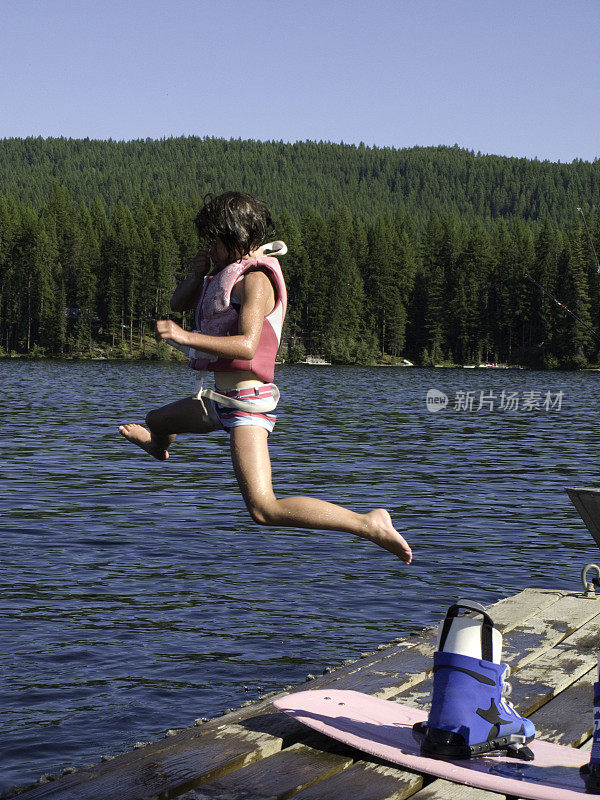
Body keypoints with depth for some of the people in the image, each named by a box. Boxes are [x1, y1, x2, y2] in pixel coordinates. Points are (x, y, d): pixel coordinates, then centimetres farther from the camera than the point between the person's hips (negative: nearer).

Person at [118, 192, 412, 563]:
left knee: (265, 509, -22)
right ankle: (158, 444, 72)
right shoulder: (229, 272, 14)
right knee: (156, 420, 34)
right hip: (222, 400, 10)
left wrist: (185, 337, -35)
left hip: (247, 404, -10)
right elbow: (179, 304, 20)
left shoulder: (256, 279, -17)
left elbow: (247, 346, -31)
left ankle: (370, 524, -19)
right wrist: (198, 275, 2)